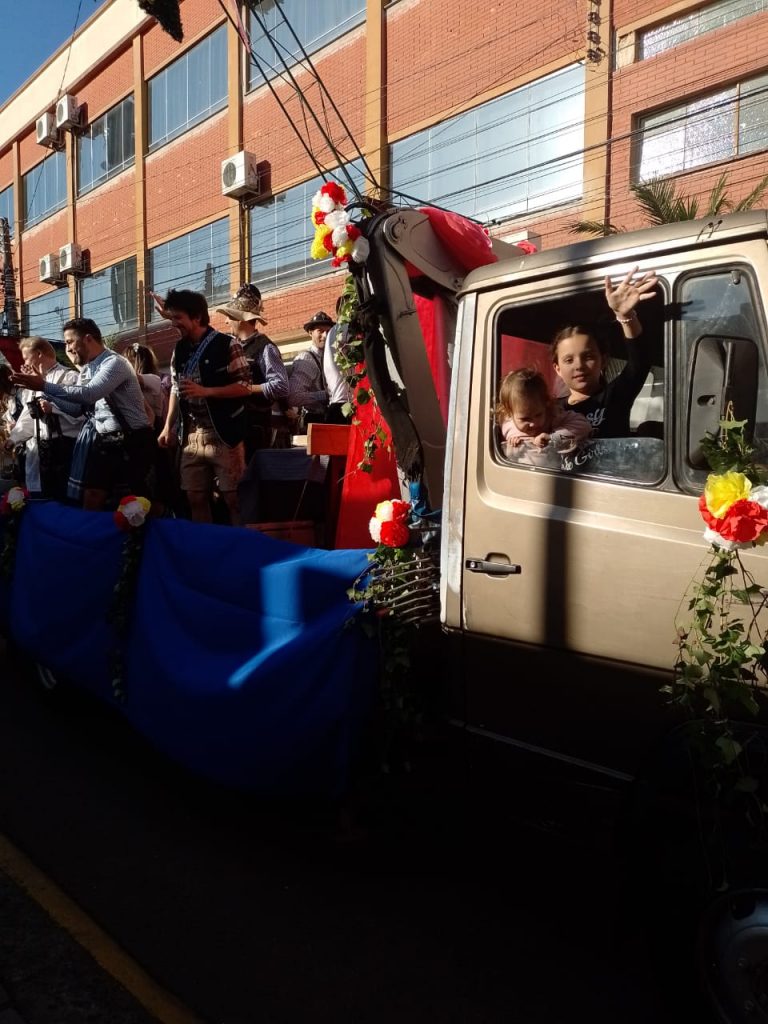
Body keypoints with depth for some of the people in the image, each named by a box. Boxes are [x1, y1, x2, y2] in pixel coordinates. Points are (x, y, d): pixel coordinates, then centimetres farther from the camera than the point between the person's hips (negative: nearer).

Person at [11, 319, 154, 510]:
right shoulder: (87, 370, 12)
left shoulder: (114, 363, -15)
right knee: (91, 498, 7)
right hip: (105, 440, 8)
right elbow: (76, 408, 11)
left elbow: (89, 394, -29)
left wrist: (45, 385, -26)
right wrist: (44, 390, 2)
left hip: (130, 441, -8)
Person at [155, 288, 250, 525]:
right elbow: (175, 389, 19)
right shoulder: (180, 349, 13)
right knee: (195, 498, 8)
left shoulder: (226, 345, -7)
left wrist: (205, 391, -17)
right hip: (191, 436, 6)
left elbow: (245, 386, -10)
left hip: (223, 435, -6)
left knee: (233, 498, -5)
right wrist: (168, 427, 13)